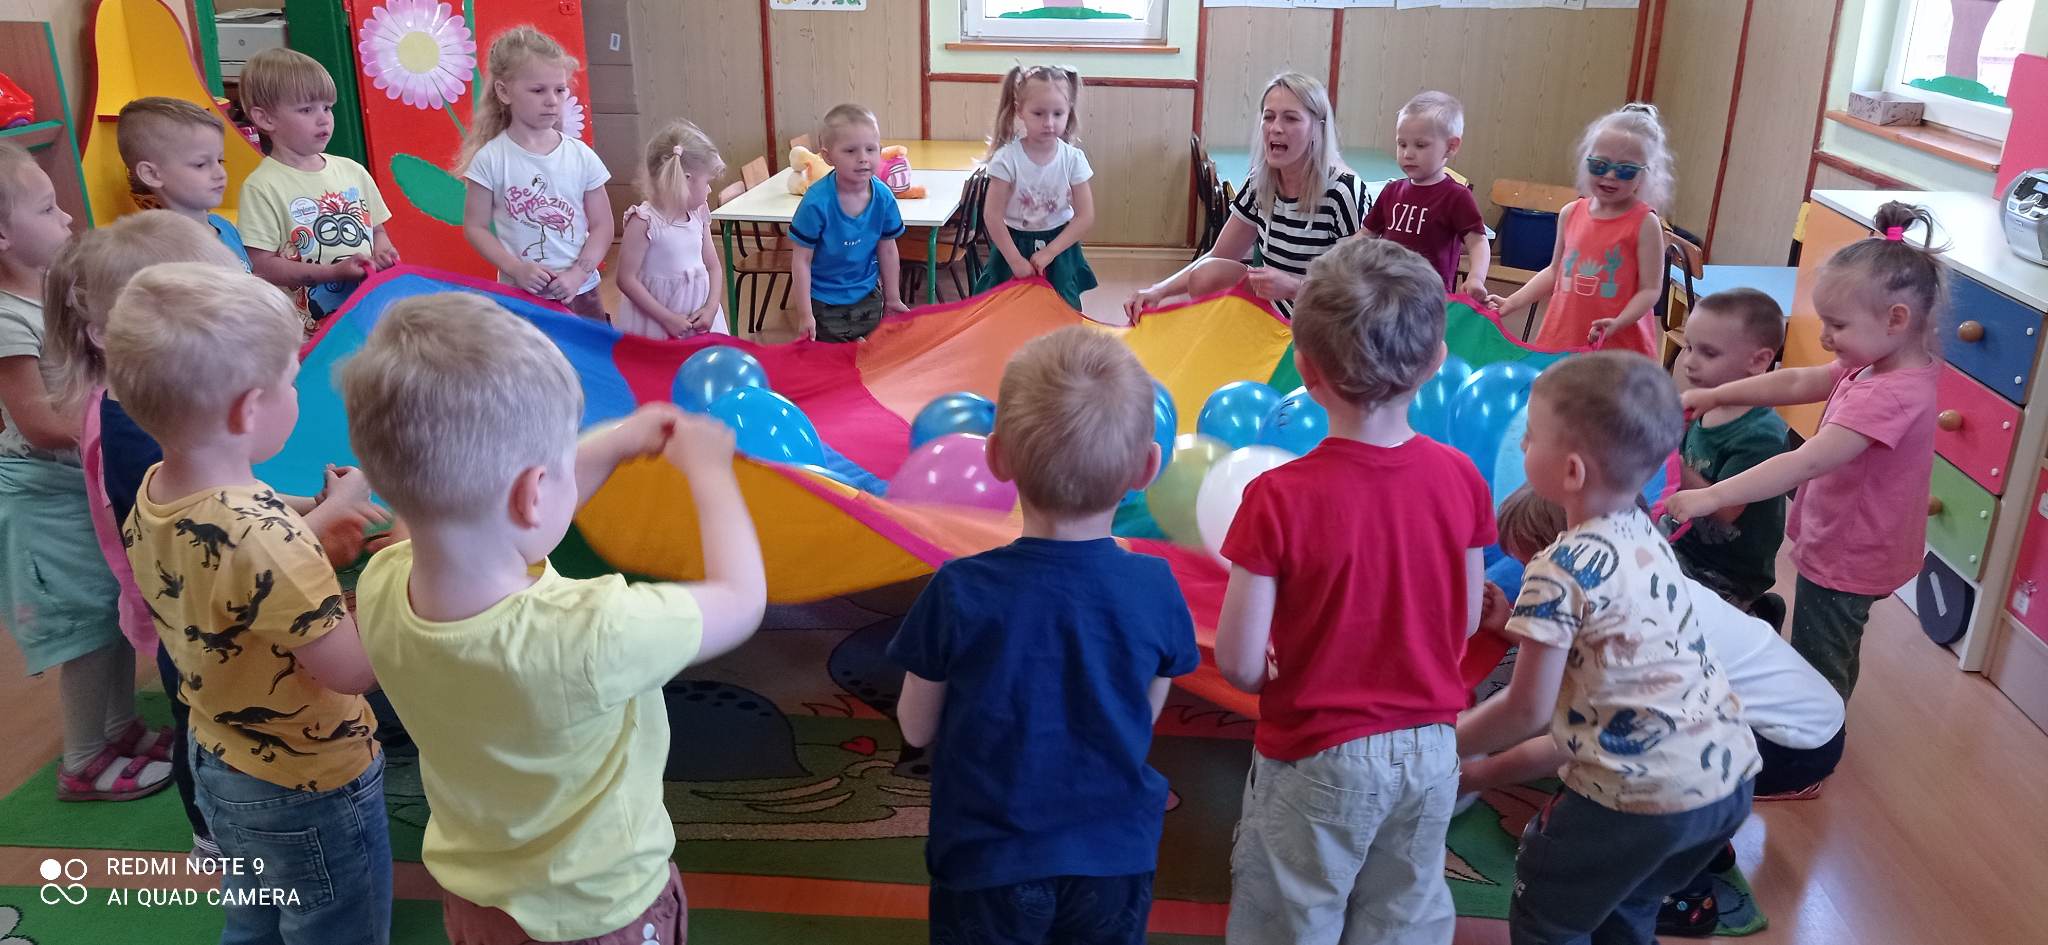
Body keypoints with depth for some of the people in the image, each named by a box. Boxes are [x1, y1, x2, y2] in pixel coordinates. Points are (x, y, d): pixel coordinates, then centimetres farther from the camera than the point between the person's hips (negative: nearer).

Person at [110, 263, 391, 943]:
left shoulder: (150, 495, -9)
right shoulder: (261, 536, -35)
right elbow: (355, 669, -29)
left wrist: (323, 518, 3)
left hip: (217, 763, 8)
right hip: (310, 791, -8)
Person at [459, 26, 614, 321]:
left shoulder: (582, 156, -2)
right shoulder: (491, 158, -7)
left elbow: (602, 226, 1)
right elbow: (475, 227, -3)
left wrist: (578, 274, -12)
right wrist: (515, 269, -16)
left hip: (579, 293, 2)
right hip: (518, 296, -2)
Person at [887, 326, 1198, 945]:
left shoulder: (958, 593, -22)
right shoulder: (1156, 590, -16)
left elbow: (917, 728, -8)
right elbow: (1147, 716, -1)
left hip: (988, 864, -2)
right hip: (1115, 858, 2)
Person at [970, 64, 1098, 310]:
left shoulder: (1073, 159, -10)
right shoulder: (1007, 158, -15)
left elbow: (1086, 217, -9)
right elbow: (992, 215, -13)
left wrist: (1049, 253, -15)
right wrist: (1015, 260, -13)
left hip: (1059, 247, 1)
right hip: (1014, 246, -1)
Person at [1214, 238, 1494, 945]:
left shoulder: (1279, 498, -23)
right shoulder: (1462, 480, -9)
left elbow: (1238, 663, -19)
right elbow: (1465, 623, 2)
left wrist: (1286, 678, 2)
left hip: (1317, 759, -4)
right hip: (1430, 752, 4)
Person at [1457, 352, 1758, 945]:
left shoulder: (1559, 571, -17)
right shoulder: (1644, 534, 6)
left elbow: (1527, 708, -12)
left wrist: (1443, 745, 2)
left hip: (1643, 794, -8)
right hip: (1728, 775, 8)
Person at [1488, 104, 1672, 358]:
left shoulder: (1644, 223, -7)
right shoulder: (1571, 213, 6)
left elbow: (1650, 289, -9)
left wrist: (1618, 323, -24)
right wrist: (1512, 303, 9)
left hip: (1618, 346, -4)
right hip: (1562, 338, 4)